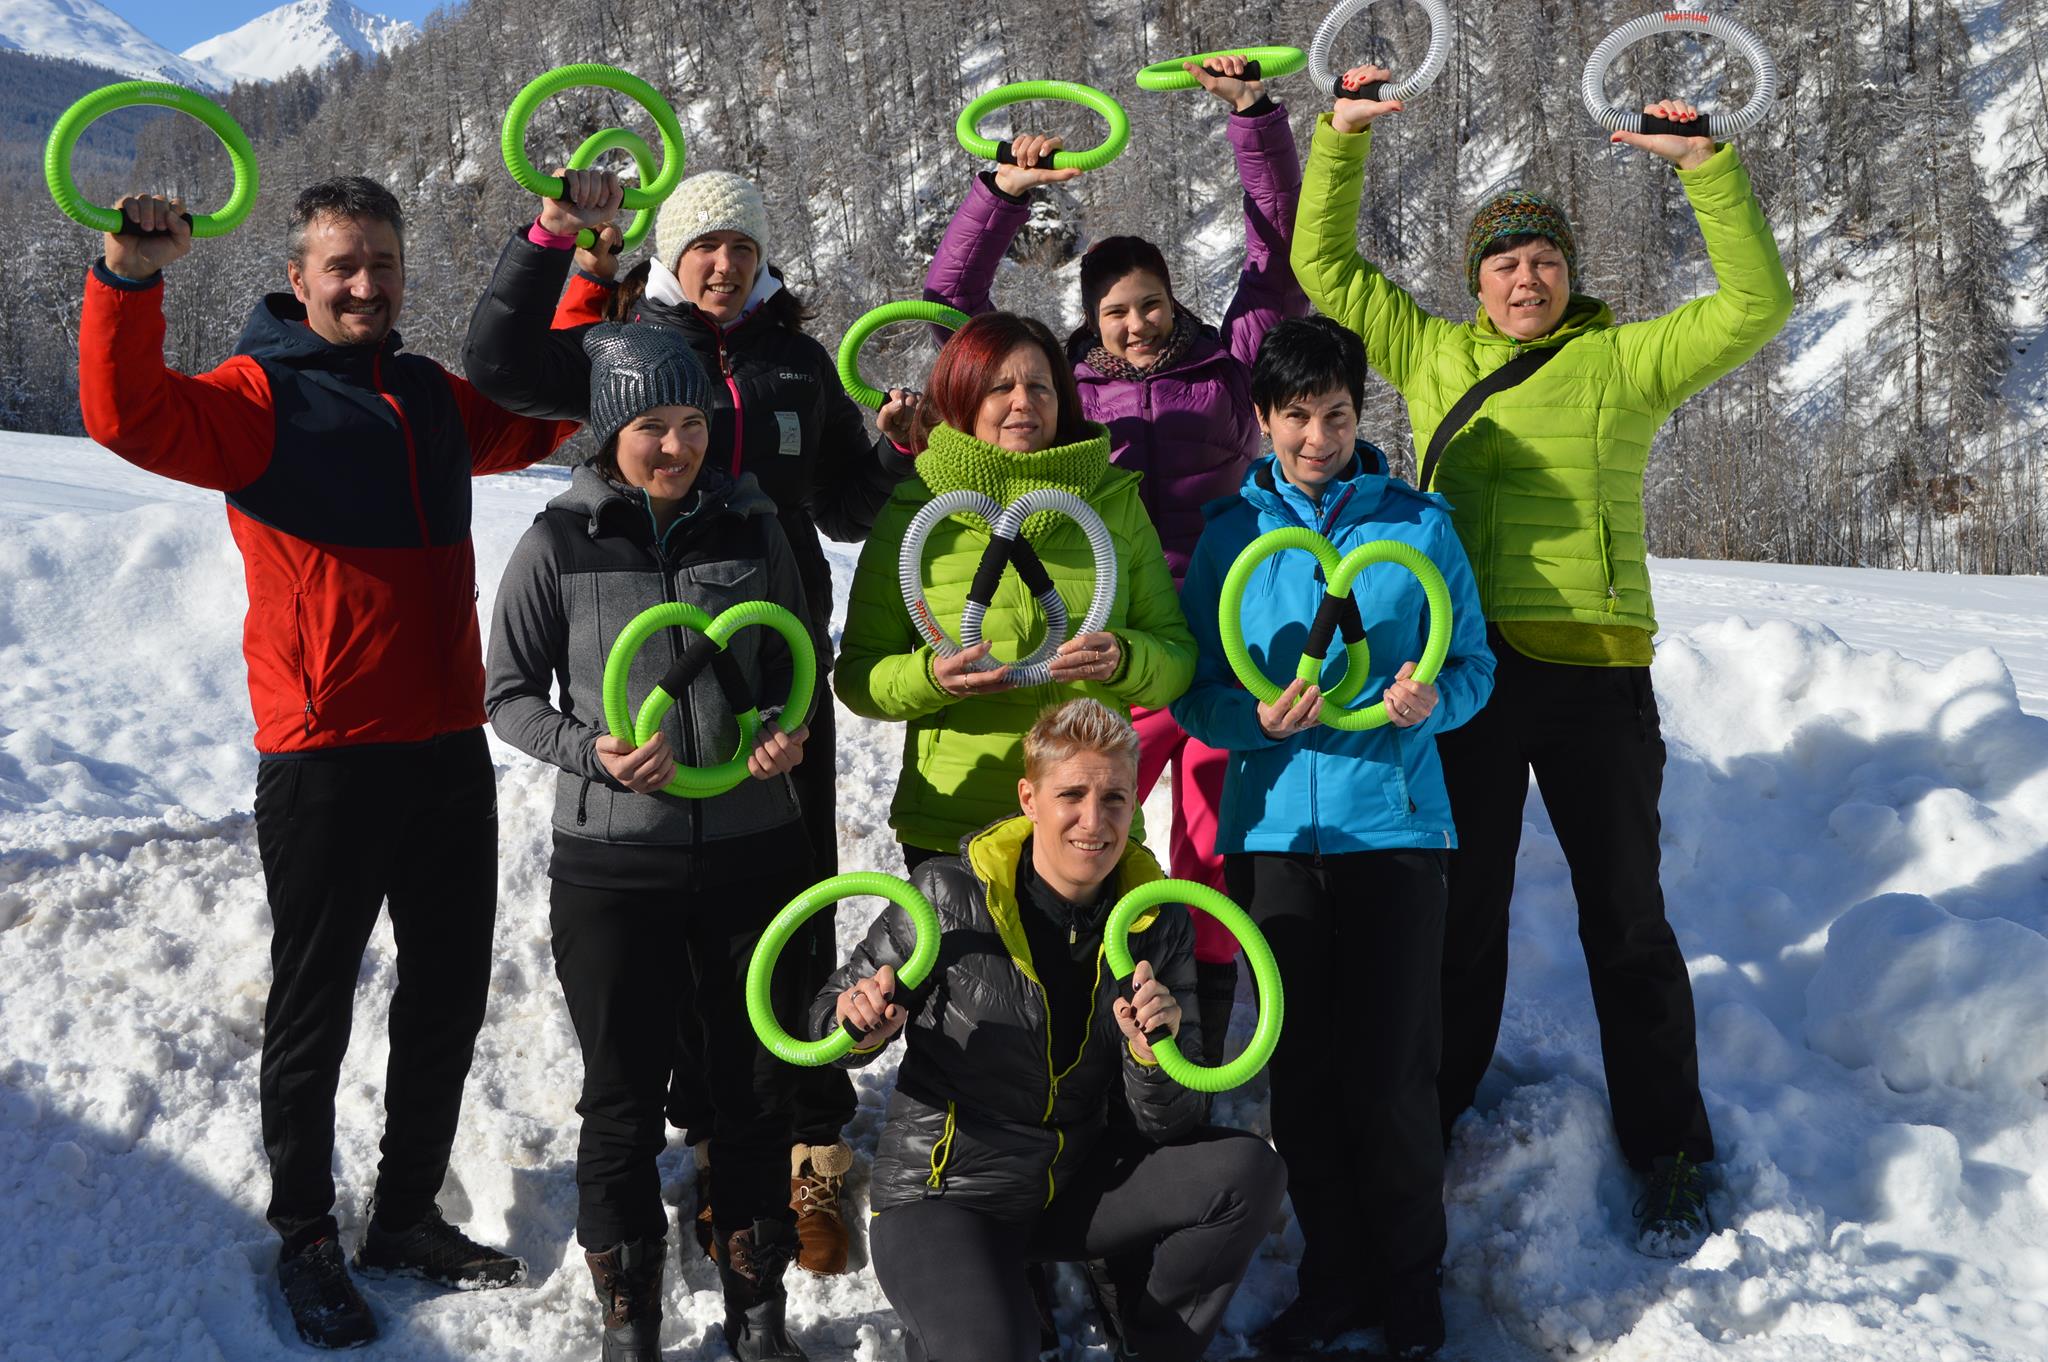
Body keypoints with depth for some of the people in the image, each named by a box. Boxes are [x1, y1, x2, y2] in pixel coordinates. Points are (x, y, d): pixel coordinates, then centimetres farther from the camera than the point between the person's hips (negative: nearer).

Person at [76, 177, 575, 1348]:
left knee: (449, 998, 14)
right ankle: (308, 1241, 22)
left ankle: (408, 1213, 30)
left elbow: (544, 415, 27)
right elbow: (132, 415, -21)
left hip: (449, 747, 6)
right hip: (325, 760, -6)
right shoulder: (263, 395, -4)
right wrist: (131, 279, -36)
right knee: (316, 1009, 6)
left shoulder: (434, 398, 14)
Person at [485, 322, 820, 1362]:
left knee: (759, 1085, 10)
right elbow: (510, 693, 2)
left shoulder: (752, 531, 3)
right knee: (624, 1097, 7)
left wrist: (788, 731, -7)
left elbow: (800, 664, 14)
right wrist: (589, 751, -15)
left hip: (753, 849, 2)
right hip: (612, 862, -2)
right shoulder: (560, 544, -4)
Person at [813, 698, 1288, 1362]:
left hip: (1076, 1181, 5)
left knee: (1247, 1172, -12)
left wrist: (1152, 1055, -27)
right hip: (943, 1194, -4)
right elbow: (833, 1018, -3)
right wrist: (861, 1027, -26)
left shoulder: (1155, 920, -5)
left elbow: (1172, 1125, -5)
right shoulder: (950, 895, -16)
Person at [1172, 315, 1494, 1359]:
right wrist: (1257, 719, -14)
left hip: (1393, 818, -1)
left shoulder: (1418, 525, 5)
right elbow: (1194, 690, 6)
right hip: (1272, 828, 2)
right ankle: (1333, 1278, 22)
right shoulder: (1230, 532, 7)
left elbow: (1473, 661, 8)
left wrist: (1436, 700, -14)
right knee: (1300, 1072, 6)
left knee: (1391, 1076, -2)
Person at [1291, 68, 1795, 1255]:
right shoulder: (1433, 356, 9)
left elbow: (1756, 305, -4)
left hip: (1596, 669, -1)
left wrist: (1708, 168, -11)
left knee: (1626, 920, 8)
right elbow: (1325, 267, 12)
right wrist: (1344, 135, 4)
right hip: (1465, 667, 2)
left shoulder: (1624, 360, 4)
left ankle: (1670, 1155, 19)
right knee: (1460, 911, 13)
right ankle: (1429, 1114, 28)